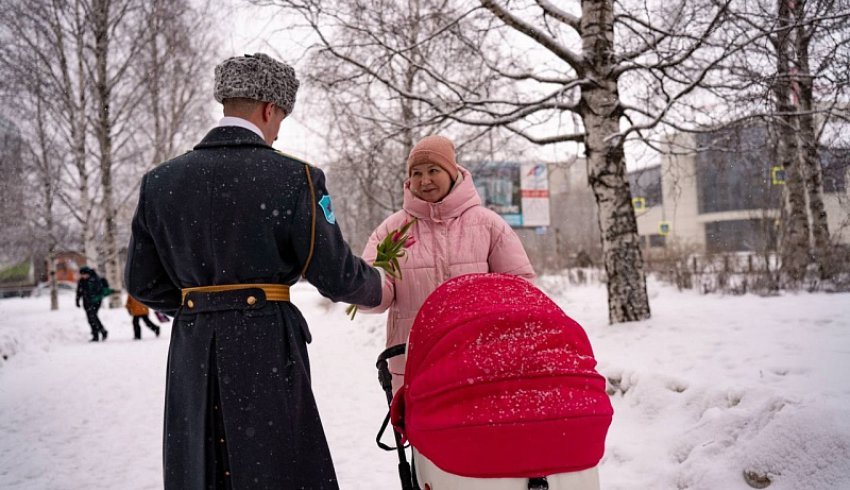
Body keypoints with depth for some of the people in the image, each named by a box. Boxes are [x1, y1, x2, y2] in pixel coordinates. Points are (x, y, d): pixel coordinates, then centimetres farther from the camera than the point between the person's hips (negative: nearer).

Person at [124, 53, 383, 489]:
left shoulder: (160, 181, 4)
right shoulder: (293, 177, -10)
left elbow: (141, 281, 8)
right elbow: (334, 274, -7)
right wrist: (378, 287, 13)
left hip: (191, 351, 5)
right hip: (267, 346, -4)